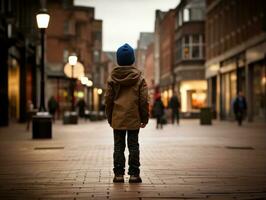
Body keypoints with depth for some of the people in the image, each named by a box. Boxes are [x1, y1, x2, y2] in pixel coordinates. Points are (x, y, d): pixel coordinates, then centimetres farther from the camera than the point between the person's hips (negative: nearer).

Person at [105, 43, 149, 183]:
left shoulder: (112, 78, 0)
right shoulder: (139, 78, -3)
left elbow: (108, 99, 3)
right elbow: (144, 100, -3)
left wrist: (109, 117, 12)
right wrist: (144, 118, 5)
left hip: (117, 119, 1)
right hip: (134, 119, -1)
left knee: (118, 146, 7)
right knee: (133, 146, 6)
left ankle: (118, 174, 6)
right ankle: (134, 174, 5)